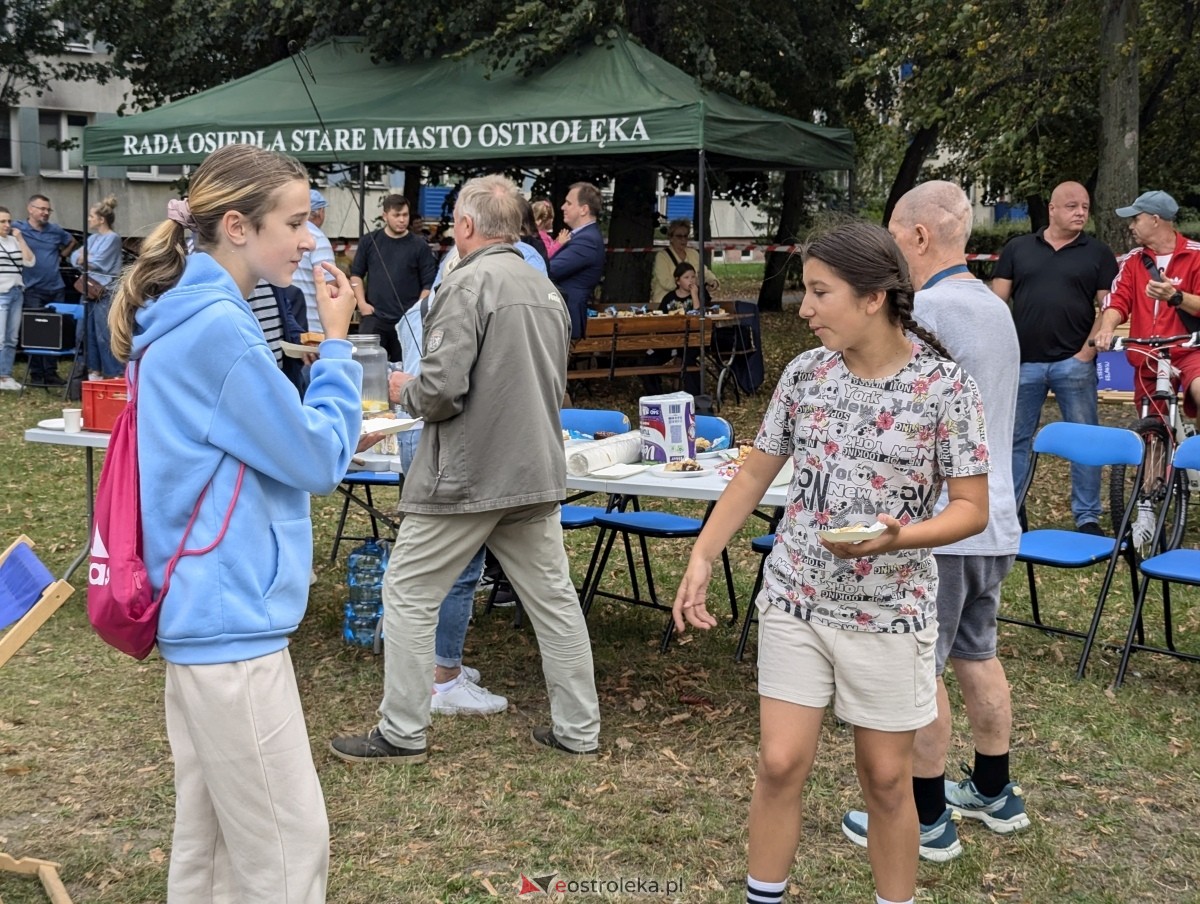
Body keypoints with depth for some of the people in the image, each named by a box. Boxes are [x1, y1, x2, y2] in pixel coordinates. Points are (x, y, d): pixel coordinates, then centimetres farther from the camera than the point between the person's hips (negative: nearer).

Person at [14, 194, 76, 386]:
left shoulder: (56, 230, 11)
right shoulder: (18, 228, -3)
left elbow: (71, 242, 29)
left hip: (56, 289, 5)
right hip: (33, 290, -5)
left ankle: (51, 372, 13)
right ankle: (36, 374, 1)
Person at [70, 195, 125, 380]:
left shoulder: (112, 238, -7)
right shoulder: (93, 238, 17)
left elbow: (98, 262, -13)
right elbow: (75, 256, 11)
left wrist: (84, 259, 3)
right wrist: (81, 258, -11)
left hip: (105, 293, -9)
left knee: (105, 335, -11)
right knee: (89, 333, 11)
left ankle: (115, 374, -10)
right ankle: (95, 371, 19)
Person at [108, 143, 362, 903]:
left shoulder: (191, 317, 12)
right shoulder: (218, 327, -19)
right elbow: (318, 462, -13)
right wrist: (337, 345, -6)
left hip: (206, 610, 10)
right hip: (231, 616, -10)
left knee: (210, 835, 19)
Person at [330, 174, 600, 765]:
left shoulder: (469, 284, -14)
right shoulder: (548, 290, 11)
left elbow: (440, 388, -21)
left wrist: (405, 390, -1)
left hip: (467, 473, -7)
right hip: (537, 470, 8)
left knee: (409, 594, 6)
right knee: (553, 598, 12)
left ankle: (402, 733, 13)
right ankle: (578, 731, 19)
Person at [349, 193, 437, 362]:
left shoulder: (419, 245, 0)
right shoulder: (369, 241, 6)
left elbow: (429, 283, 0)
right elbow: (356, 274, 12)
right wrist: (362, 303, 0)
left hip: (408, 321, -1)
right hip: (374, 317, 1)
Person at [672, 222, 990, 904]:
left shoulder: (945, 385, -12)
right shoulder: (805, 373, -2)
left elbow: (972, 509, -9)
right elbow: (755, 475, 8)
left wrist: (897, 537, -25)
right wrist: (702, 558, 3)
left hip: (890, 611, -2)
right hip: (796, 598, 3)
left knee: (886, 777, 9)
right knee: (782, 764, 4)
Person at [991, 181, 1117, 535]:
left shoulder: (1099, 253, 7)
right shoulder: (1017, 248, 9)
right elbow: (998, 301, 7)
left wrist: (1089, 349, -9)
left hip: (1074, 362, -1)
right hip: (1022, 362, 1)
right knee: (1015, 439, 7)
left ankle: (1087, 517, 11)